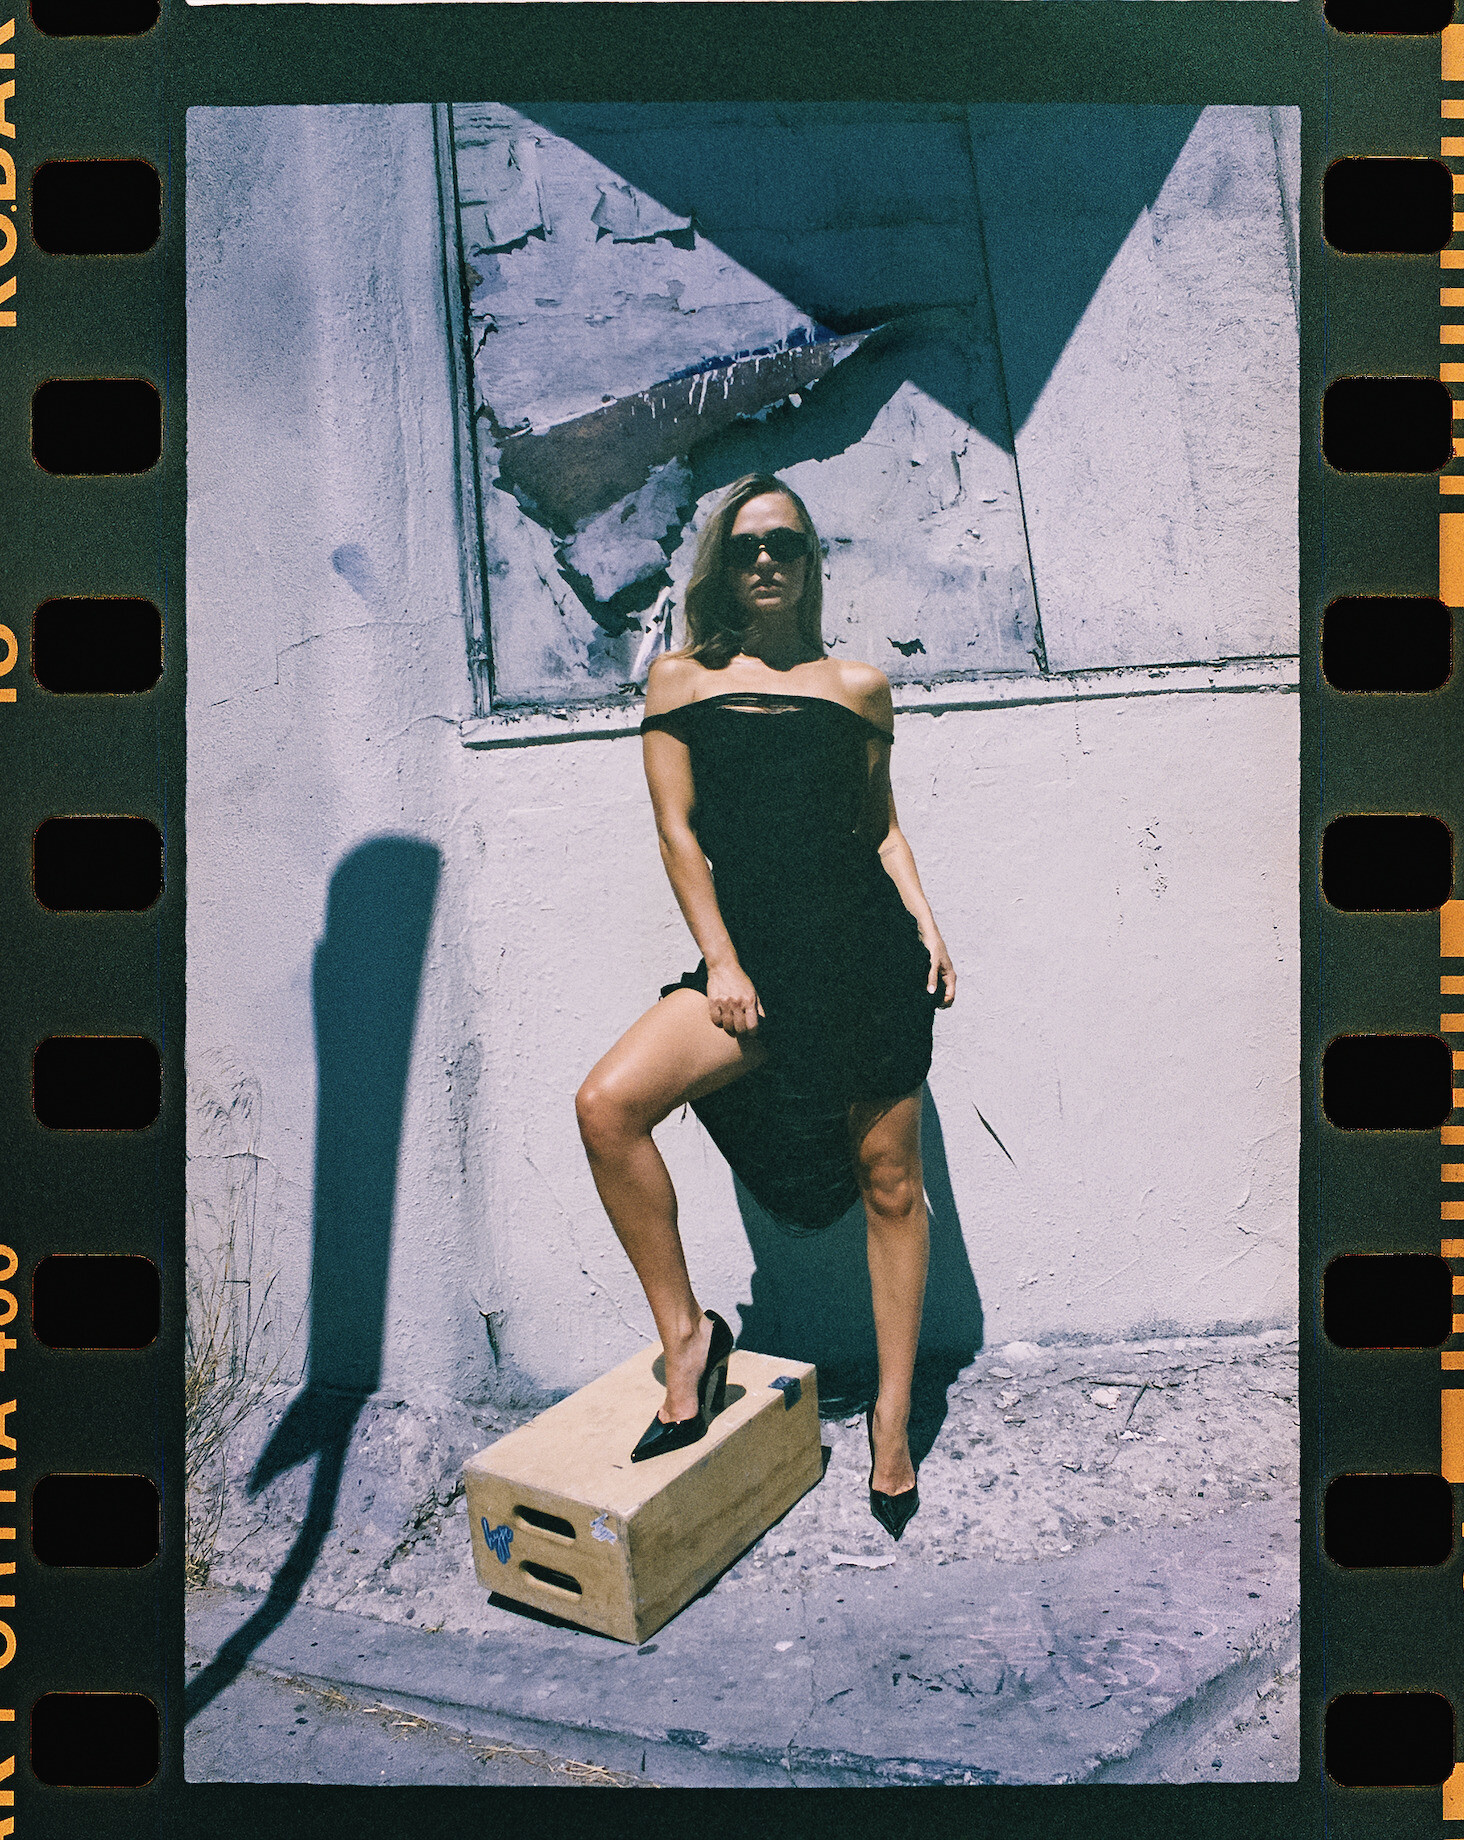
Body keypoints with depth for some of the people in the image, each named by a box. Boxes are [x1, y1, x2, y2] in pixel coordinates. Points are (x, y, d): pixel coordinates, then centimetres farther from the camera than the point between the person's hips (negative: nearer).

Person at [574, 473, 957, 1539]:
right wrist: (720, 960, -5)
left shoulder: (858, 684, 11)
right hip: (753, 959, 0)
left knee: (889, 1180, 5)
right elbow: (679, 830, 3)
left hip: (868, 946, 1)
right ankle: (687, 1337, -4)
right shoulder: (682, 679, 9)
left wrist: (926, 925, 3)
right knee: (607, 1104, -22)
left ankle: (893, 1419, 23)